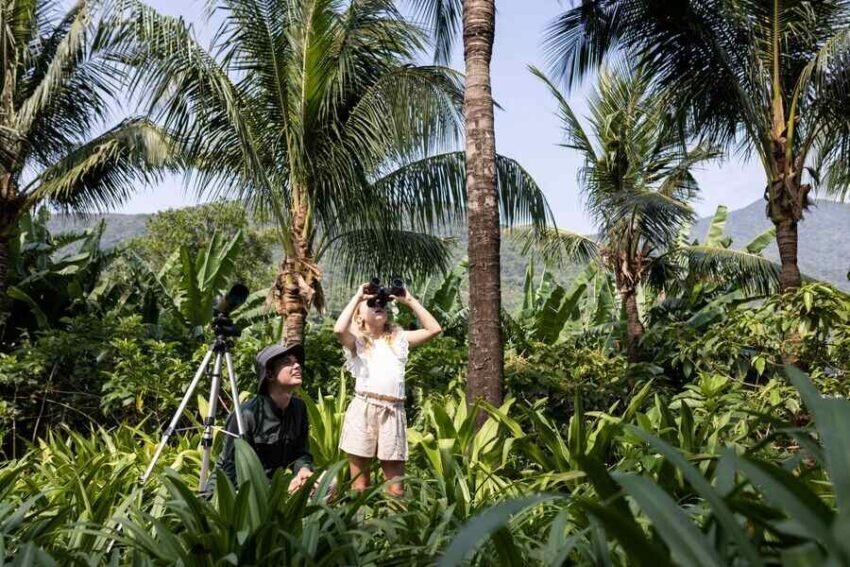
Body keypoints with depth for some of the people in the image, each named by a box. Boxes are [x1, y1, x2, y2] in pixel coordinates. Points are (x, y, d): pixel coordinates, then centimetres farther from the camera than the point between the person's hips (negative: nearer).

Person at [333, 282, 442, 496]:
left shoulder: (398, 339, 19)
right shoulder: (357, 341, 10)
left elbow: (434, 329, 11)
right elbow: (339, 330, -13)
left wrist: (409, 300, 11)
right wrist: (357, 297, -2)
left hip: (393, 412, 2)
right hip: (363, 409, -2)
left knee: (396, 487, 2)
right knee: (359, 485, 1)